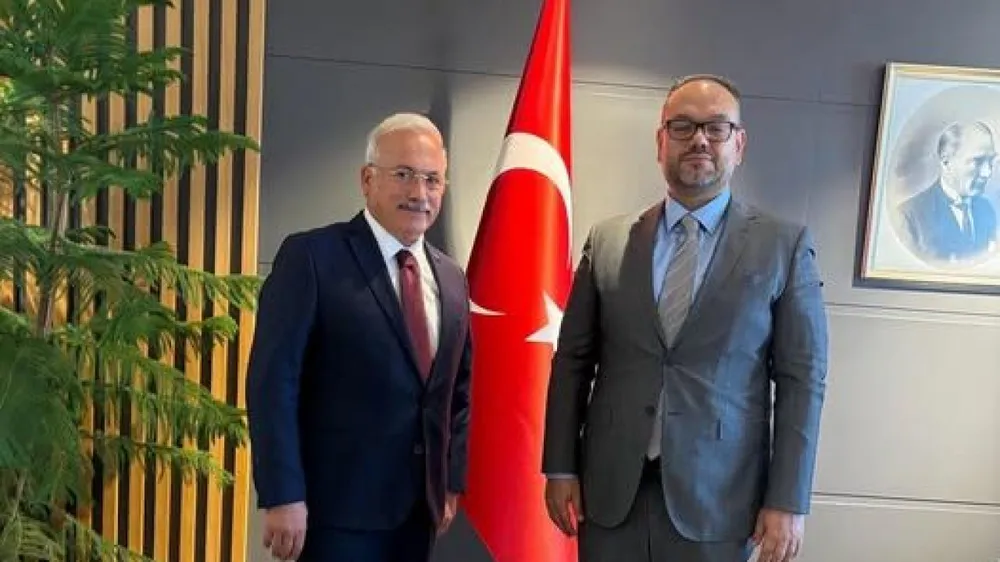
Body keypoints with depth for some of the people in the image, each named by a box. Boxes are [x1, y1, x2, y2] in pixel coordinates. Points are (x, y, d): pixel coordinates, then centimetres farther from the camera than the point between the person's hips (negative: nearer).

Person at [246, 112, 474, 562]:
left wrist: (451, 482, 12)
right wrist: (282, 497, -16)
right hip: (337, 507, -6)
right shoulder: (311, 257, -9)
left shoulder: (451, 278, 10)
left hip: (419, 508, 6)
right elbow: (273, 381, -13)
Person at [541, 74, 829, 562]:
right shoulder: (607, 241, 4)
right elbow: (573, 360, 6)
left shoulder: (784, 245, -1)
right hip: (610, 489, 2)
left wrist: (787, 501, -6)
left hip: (716, 494, -1)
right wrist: (561, 467, 3)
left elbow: (802, 377, -2)